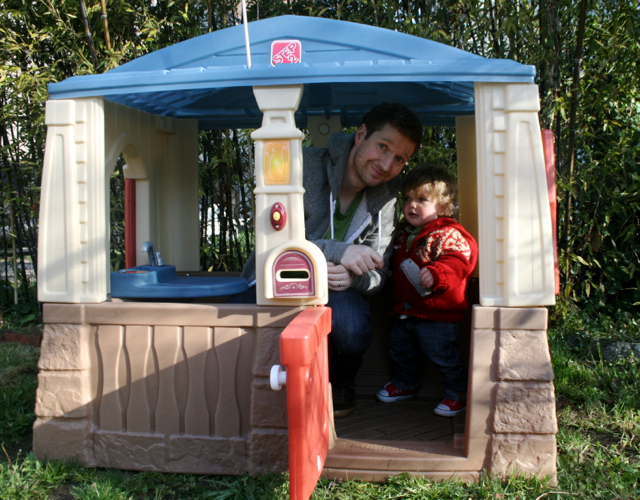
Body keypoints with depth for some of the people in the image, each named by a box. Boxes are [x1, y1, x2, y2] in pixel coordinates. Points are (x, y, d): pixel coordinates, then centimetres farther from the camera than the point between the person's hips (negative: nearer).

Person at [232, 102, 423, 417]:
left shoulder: (384, 198, -2)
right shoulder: (303, 166, -15)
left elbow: (376, 273, -2)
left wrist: (352, 277, -28)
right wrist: (338, 252, -38)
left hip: (334, 291, 2)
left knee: (350, 326, -34)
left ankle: (340, 383, 4)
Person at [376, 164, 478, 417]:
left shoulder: (448, 235, -17)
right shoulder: (403, 231, 8)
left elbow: (458, 262, -31)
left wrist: (435, 274, -44)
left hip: (437, 314, -8)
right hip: (404, 310, 8)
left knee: (443, 356, 1)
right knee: (400, 349, 21)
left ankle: (458, 393, 22)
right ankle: (404, 384, 45)